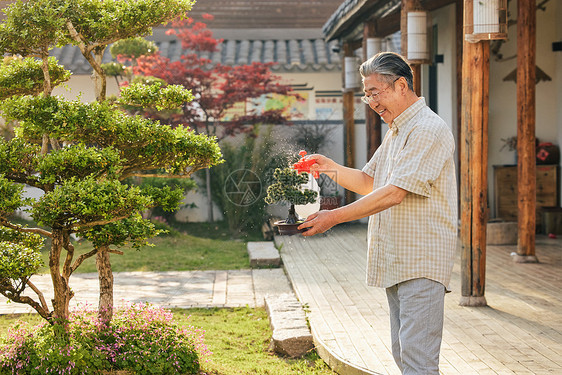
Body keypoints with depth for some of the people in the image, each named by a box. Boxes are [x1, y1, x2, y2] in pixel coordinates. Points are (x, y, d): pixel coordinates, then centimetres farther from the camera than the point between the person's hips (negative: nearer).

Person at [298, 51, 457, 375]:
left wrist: (335, 217, -19)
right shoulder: (396, 132, 19)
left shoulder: (428, 129, -14)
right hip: (396, 263, 10)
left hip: (422, 262, -10)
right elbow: (369, 182, 24)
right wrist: (331, 168, 6)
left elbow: (394, 192, -21)